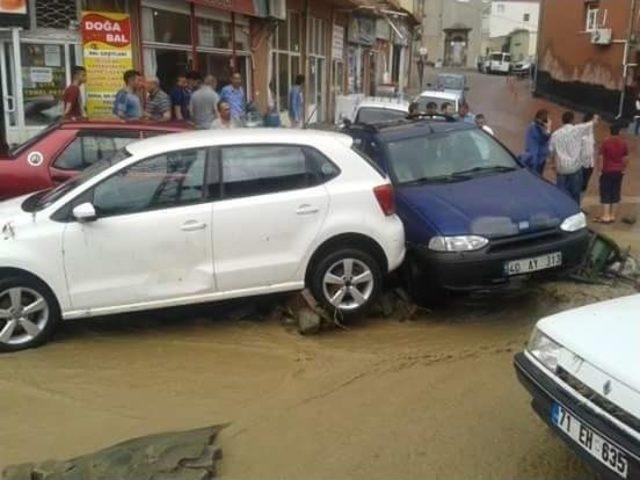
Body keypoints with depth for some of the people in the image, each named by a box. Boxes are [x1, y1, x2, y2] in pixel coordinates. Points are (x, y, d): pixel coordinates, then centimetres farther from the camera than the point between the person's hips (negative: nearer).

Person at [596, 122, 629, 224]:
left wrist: (600, 170, -3)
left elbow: (601, 158, -9)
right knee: (615, 193, 9)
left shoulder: (606, 142, -10)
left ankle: (606, 216, -3)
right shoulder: (623, 143, 1)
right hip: (618, 172, 4)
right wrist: (623, 168, 17)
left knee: (605, 193, 0)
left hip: (607, 171, -4)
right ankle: (612, 216, 14)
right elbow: (626, 158, 4)